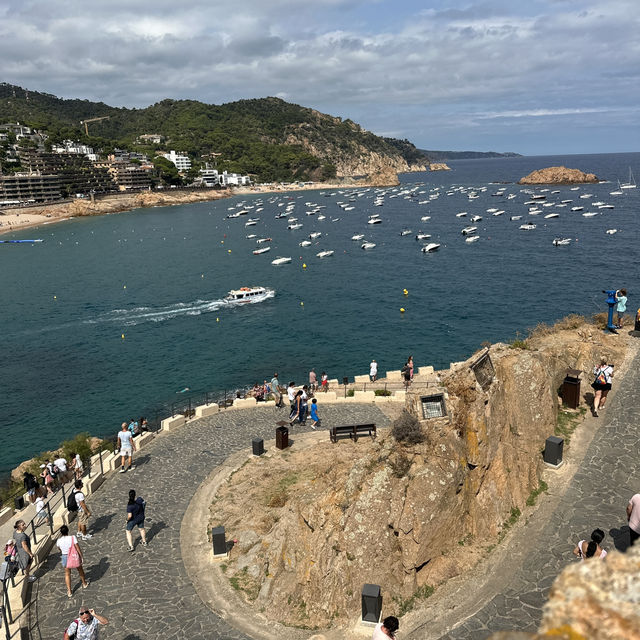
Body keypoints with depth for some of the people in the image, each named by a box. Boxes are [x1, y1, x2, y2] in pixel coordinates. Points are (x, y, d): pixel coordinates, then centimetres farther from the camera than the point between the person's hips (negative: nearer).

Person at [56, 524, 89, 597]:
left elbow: (60, 549, 8)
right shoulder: (72, 538, -21)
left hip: (65, 557, 1)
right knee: (80, 570, 24)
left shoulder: (59, 540, -12)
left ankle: (69, 592, 21)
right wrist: (81, 556, -7)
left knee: (67, 574, 18)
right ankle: (84, 583, 44)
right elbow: (78, 548, -18)